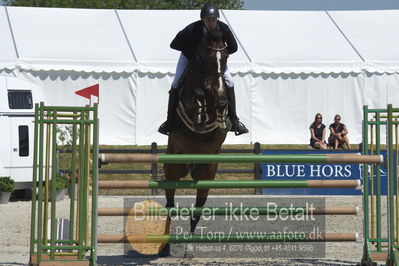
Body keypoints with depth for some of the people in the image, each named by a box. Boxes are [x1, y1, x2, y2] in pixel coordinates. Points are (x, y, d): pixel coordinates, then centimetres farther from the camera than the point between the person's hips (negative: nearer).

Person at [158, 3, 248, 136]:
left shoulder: (224, 29, -29)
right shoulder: (191, 29, -36)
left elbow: (233, 47, -14)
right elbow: (174, 44, -25)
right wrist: (193, 50, -31)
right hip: (190, 56, -2)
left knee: (229, 82, -7)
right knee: (176, 84, -14)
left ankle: (233, 120, 4)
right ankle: (170, 121, -1)